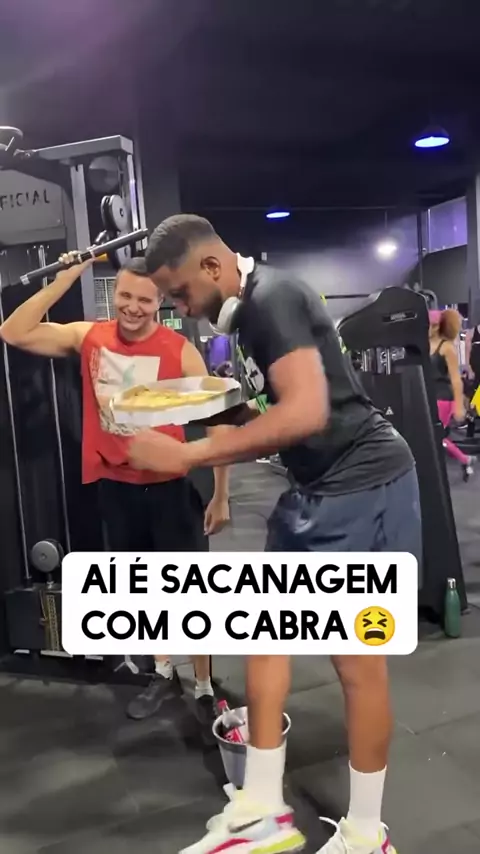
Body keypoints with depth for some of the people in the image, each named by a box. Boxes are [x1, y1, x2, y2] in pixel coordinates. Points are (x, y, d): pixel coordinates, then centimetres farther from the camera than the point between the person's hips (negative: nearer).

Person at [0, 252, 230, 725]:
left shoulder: (181, 351, -13)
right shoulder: (88, 337, -1)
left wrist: (221, 496, -8)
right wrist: (63, 280, -10)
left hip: (169, 487, -4)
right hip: (114, 487, 4)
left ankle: (205, 686, 26)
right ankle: (162, 673, 40)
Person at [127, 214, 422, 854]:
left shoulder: (272, 297, -17)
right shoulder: (248, 311, 12)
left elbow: (307, 413, -30)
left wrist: (188, 456, -26)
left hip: (363, 486, -10)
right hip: (317, 488, 10)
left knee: (357, 662, 2)